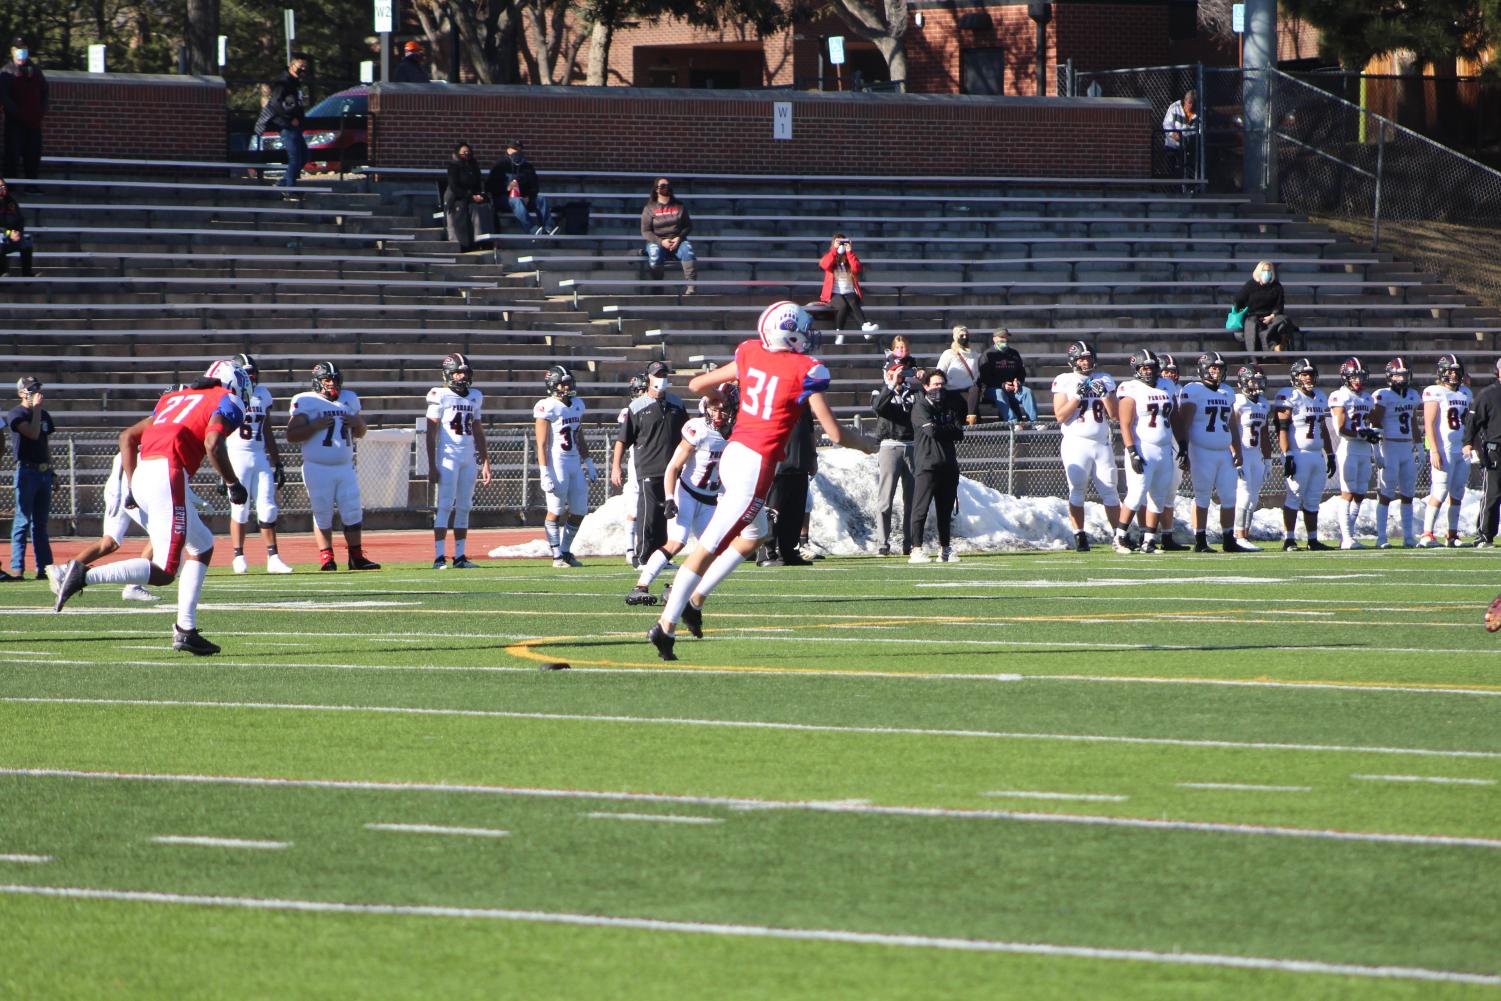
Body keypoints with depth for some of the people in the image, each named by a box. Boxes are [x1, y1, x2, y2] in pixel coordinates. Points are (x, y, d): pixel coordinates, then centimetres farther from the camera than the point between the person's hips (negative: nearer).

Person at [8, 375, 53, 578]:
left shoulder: (44, 415, 17)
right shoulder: (16, 414, -6)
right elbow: (33, 434, -19)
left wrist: (51, 470, 16)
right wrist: (36, 408, -13)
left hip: (44, 472, 7)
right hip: (26, 470, -7)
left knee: (41, 523, 9)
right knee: (23, 521, -8)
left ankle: (44, 567, 10)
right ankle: (17, 567, -9)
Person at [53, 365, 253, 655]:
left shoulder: (174, 398, 29)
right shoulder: (227, 402, 8)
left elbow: (128, 436, 25)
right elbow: (212, 444, -11)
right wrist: (233, 484, 1)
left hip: (142, 476, 8)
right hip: (168, 475, -8)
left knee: (203, 546, 22)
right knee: (163, 573, -10)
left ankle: (186, 630, 15)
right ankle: (84, 575, -22)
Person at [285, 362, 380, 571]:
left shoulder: (349, 400, 13)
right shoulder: (306, 402, -3)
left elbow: (360, 433, 23)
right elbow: (291, 436, -7)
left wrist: (358, 422, 0)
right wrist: (315, 426, -18)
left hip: (345, 467, 5)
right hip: (318, 468, -5)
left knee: (353, 512, 2)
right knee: (323, 513, -2)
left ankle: (356, 557, 8)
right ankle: (326, 557, 3)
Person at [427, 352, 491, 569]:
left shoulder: (475, 397, 13)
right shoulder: (440, 396, -4)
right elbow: (431, 434, -6)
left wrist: (485, 463, 15)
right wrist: (432, 466, -11)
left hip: (469, 459, 6)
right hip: (448, 457, -6)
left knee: (464, 508, 5)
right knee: (444, 506, -9)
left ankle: (460, 556, 8)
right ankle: (439, 557, -10)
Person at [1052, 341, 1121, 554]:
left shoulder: (1104, 381, 10)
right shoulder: (1064, 382, 1)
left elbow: (1114, 414, 6)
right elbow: (1060, 416, -6)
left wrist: (1104, 394, -8)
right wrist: (1077, 396, -14)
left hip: (1102, 443, 3)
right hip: (1076, 443, -3)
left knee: (1109, 490, 3)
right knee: (1077, 490, -7)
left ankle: (1121, 536, 4)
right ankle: (1080, 537, -4)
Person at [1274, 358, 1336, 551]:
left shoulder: (1320, 397, 17)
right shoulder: (1289, 397, -6)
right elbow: (1283, 429, -11)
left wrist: (1330, 455, 20)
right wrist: (1287, 456, -18)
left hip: (1317, 454, 7)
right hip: (1298, 454, -7)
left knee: (1313, 500, 7)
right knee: (1294, 497, -8)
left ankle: (1313, 540, 10)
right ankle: (1289, 540, -8)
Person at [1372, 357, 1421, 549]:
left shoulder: (1413, 395, 12)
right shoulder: (1383, 396, -8)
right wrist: (1377, 451, -14)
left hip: (1407, 448, 6)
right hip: (1390, 446, -6)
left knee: (1408, 493, 8)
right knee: (1386, 494, -6)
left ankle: (1408, 537, 13)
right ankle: (1381, 538, -4)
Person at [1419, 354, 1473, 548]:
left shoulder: (1465, 393, 15)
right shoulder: (1434, 393, -6)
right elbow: (1429, 423, -11)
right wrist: (1434, 451, -17)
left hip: (1462, 450, 7)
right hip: (1444, 450, -7)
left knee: (1457, 493, 7)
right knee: (1440, 492, -11)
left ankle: (1452, 534, 13)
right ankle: (1427, 534, -8)